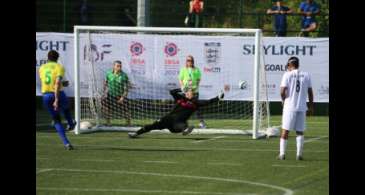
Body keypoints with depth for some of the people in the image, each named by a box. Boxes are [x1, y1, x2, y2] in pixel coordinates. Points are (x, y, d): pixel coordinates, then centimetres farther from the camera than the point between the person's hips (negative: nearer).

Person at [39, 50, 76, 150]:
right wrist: (57, 100, -23)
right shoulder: (59, 67, -7)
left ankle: (66, 143, 0)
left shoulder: (42, 68, 7)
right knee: (65, 107, 34)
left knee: (56, 120, 11)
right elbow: (58, 83, -20)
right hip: (58, 94, -3)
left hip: (46, 96, 3)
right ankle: (71, 124, 56)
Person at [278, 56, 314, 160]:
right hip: (302, 107, 2)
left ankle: (282, 153, 3)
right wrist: (311, 106, 19)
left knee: (285, 130, 5)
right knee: (300, 131, 8)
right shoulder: (306, 75, 6)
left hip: (289, 107, -2)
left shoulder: (287, 75, -4)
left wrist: (284, 100, 10)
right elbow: (310, 92, 8)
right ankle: (299, 154, 3)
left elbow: (282, 92, -10)